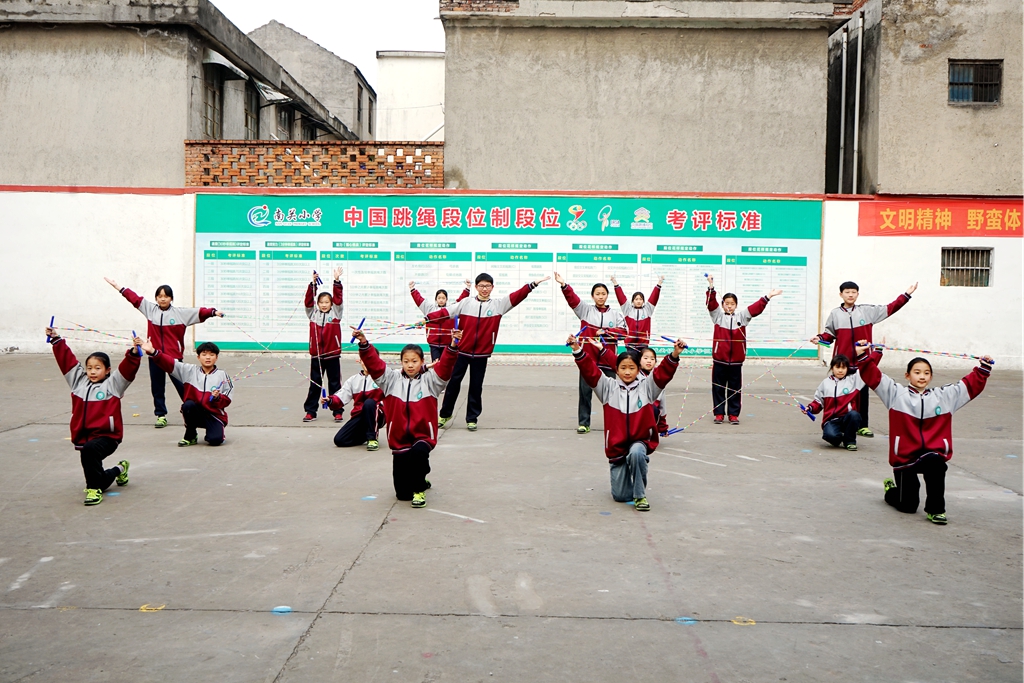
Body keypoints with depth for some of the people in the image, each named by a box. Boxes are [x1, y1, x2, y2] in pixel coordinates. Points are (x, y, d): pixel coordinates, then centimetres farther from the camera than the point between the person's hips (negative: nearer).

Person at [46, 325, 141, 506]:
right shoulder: (79, 381, 12)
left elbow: (127, 369, -16)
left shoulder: (113, 384, -2)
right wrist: (56, 340, 13)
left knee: (90, 449, -39)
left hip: (107, 436, -6)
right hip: (83, 436, 6)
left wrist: (134, 352, -30)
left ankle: (94, 489, -26)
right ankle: (119, 470, 41)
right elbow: (67, 359, 13)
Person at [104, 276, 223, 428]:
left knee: (181, 386, 1)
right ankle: (161, 416, 19)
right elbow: (135, 298, 11)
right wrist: (117, 286, 15)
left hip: (174, 357, -3)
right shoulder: (150, 309, 6)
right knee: (157, 387, 9)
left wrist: (213, 312, -28)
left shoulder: (181, 313, -3)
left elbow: (199, 313, -12)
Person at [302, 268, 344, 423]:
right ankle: (310, 412, 14)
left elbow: (338, 299, -10)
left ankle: (338, 411, 12)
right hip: (316, 355, 2)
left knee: (335, 384, 6)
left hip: (332, 355, -2)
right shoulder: (313, 313, 6)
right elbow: (308, 300, -6)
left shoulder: (336, 313, 2)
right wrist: (313, 283, -16)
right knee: (314, 385, 9)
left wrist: (337, 281, -19)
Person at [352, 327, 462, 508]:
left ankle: (419, 489, -12)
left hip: (423, 437, -2)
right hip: (399, 441, 2)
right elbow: (374, 363, -5)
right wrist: (364, 343, -19)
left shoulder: (429, 380, 1)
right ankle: (420, 481, 41)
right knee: (402, 494, 4)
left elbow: (445, 366, -14)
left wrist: (452, 346, -31)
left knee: (418, 453, -38)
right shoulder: (392, 380, 5)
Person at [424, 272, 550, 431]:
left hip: (481, 354, 0)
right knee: (453, 383, 7)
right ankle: (445, 414, 23)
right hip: (461, 351, 0)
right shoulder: (466, 303, 1)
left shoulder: (498, 305, 3)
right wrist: (428, 318, -17)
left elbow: (516, 296, -6)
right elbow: (446, 311, -6)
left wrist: (533, 285, -17)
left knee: (476, 387, 7)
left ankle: (472, 418, 18)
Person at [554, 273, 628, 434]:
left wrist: (605, 332, -11)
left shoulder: (615, 314, 8)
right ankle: (583, 423, 9)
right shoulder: (585, 310, 5)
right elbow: (572, 299, -9)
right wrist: (564, 285, -25)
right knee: (585, 391, 2)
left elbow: (623, 331, 3)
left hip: (608, 359, 0)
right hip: (588, 358, 0)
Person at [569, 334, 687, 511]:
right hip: (616, 446, 1)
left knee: (636, 453, -39)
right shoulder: (609, 387, 0)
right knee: (620, 496, 3)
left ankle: (640, 495, -16)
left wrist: (674, 354, -31)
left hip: (640, 442, -1)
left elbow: (663, 373, -14)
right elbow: (590, 372, -11)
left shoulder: (646, 387, 0)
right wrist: (578, 351, -26)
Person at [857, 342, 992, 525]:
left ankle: (935, 509, -20)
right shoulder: (896, 394, 1)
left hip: (934, 454, 1)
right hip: (904, 457, -1)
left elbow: (972, 384, 14)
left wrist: (984, 367, 5)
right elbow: (872, 376, -7)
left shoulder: (944, 396, 10)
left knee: (935, 463, -38)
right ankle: (891, 490, 41)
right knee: (907, 507, 3)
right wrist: (864, 356, -18)